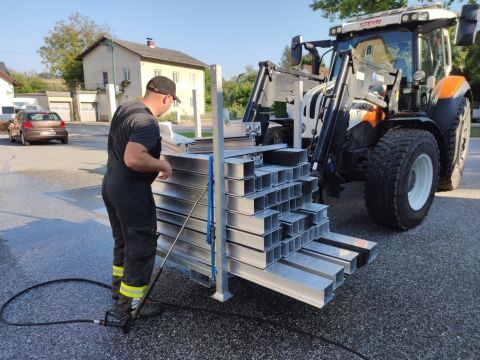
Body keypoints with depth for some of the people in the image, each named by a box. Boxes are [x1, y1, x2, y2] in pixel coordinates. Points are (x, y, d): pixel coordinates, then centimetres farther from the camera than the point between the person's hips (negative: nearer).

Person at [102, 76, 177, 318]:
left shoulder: (124, 108, 8)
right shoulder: (147, 123, -23)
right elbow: (133, 159, -35)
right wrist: (162, 164, -20)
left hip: (110, 185, 10)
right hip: (131, 191, -10)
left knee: (122, 240, 22)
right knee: (141, 247, 3)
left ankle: (119, 288, 38)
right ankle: (130, 302, 16)